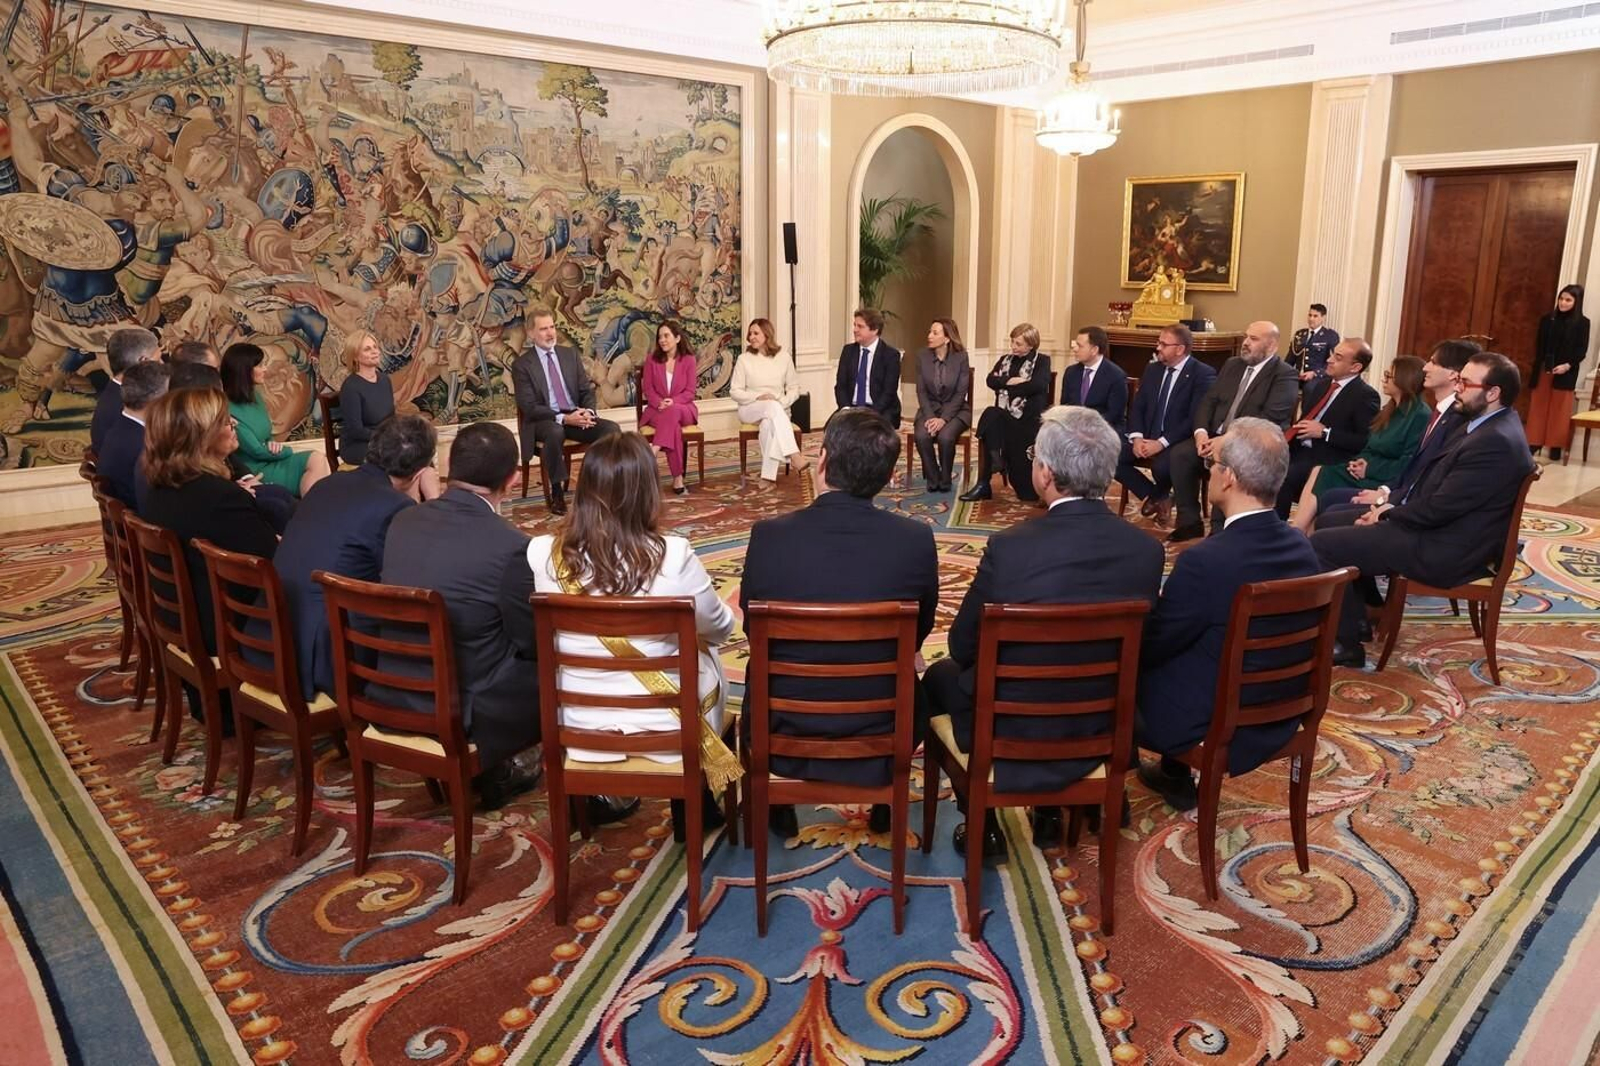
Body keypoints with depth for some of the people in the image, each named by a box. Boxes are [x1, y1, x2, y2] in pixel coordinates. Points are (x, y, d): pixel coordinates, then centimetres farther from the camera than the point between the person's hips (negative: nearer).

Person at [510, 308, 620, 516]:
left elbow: (587, 390, 11)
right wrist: (563, 418, -22)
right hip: (543, 421, -4)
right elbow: (529, 406, -10)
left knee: (611, 428, -22)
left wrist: (588, 411, -12)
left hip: (576, 415, 4)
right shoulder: (521, 365, -3)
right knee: (555, 432, -39)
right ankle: (557, 493, -24)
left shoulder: (570, 354, 12)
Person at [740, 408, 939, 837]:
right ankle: (887, 803, 43)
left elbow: (752, 629, -2)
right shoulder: (916, 539, -16)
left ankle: (778, 806, 43)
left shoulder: (768, 535, -18)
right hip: (881, 737, 0)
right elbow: (920, 630, 1)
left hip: (784, 738, 0)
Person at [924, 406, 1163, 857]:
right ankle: (1051, 813, 39)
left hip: (1012, 735, -4)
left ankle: (981, 825, 28)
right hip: (1101, 734, 4)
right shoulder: (1148, 549, -14)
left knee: (940, 676, 26)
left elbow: (963, 647, -12)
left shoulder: (1009, 547, -26)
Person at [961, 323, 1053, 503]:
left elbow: (1038, 385, -13)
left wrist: (1005, 384, -5)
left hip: (1028, 415, -2)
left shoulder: (1042, 361, 6)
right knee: (991, 416, -32)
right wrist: (1011, 381, -11)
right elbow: (991, 380, 4)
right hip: (1004, 414, 2)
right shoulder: (1005, 359, 20)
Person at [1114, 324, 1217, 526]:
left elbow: (1195, 419, -16)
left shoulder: (1203, 374, -9)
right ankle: (1159, 498, 2)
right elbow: (1137, 407, 9)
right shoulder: (1152, 369, 11)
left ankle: (1155, 497, 2)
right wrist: (1137, 437, -10)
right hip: (1147, 437, 6)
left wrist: (1162, 442, -23)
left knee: (1162, 466, -37)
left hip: (1178, 442, -6)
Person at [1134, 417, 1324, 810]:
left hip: (1208, 729, -7)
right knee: (1172, 652, 27)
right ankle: (1174, 777, 38)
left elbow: (1147, 648, -17)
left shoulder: (1206, 561, -32)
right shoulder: (1302, 548, -8)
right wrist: (1163, 610, 12)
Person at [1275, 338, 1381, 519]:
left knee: (1283, 477, -29)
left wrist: (1325, 433, -15)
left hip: (1328, 459, -7)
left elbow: (1366, 442, -13)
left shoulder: (1366, 395, -8)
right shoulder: (1322, 383, 15)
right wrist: (1288, 434, 0)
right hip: (1299, 448, 7)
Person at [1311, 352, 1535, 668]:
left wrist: (1388, 515, -9)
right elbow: (1434, 481, 17)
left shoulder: (1496, 442, -24)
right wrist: (1393, 504, 3)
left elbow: (1438, 508, -24)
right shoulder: (1489, 425, 9)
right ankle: (1359, 614, 24)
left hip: (1445, 550, -11)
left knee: (1321, 544, -14)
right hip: (1439, 529, 11)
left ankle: (1346, 643, -2)